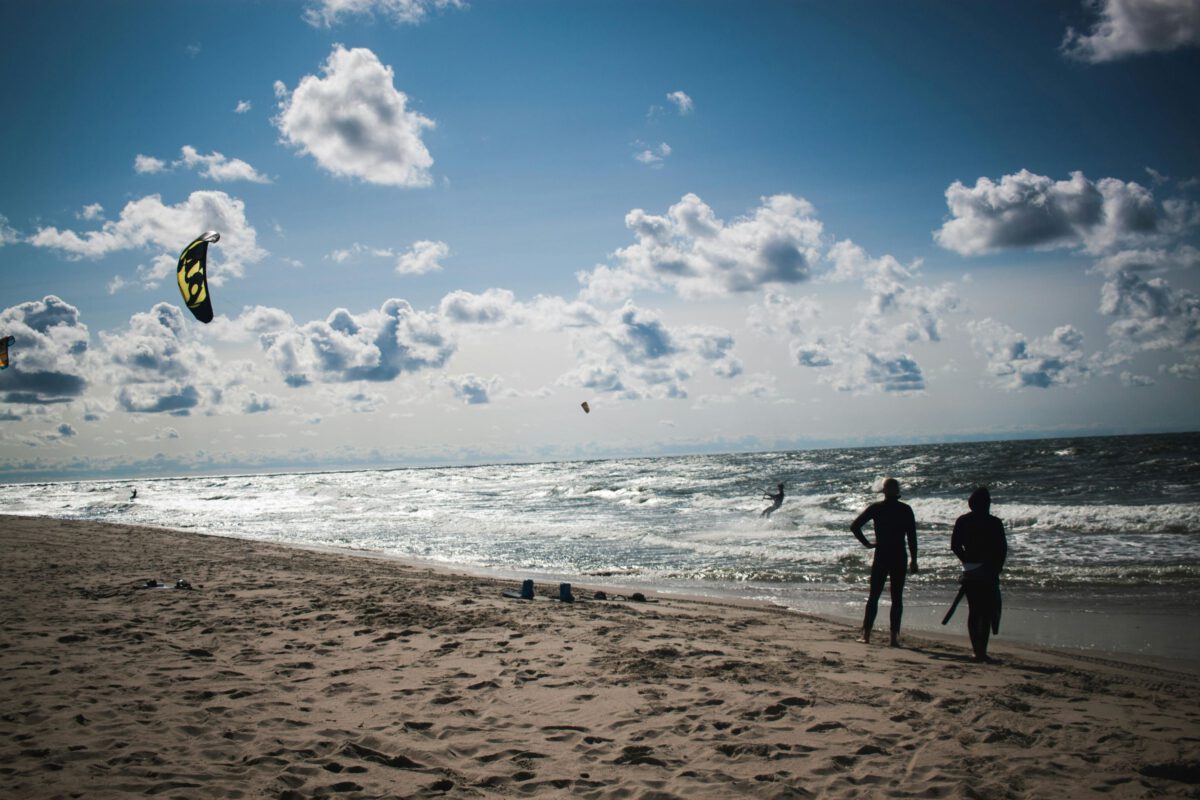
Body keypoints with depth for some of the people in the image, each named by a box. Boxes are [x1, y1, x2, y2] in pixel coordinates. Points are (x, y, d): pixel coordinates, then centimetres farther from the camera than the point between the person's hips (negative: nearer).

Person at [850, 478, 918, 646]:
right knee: (897, 598, 5)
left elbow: (854, 526, -7)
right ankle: (894, 637, 2)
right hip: (900, 558, 0)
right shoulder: (906, 509, 0)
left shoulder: (876, 508, -1)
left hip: (881, 557, 0)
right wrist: (913, 560, 5)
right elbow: (912, 537, -1)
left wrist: (866, 543, 2)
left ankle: (866, 635, 4)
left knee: (874, 596, 7)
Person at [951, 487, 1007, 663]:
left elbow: (955, 545, 2)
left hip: (969, 573, 3)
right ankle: (982, 650, -6)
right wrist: (996, 569, 5)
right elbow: (1002, 549, -6)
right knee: (987, 612, 1)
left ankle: (977, 650, 10)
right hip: (988, 572, -3)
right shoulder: (994, 523, -7)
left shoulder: (962, 521, 1)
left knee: (974, 611, 11)